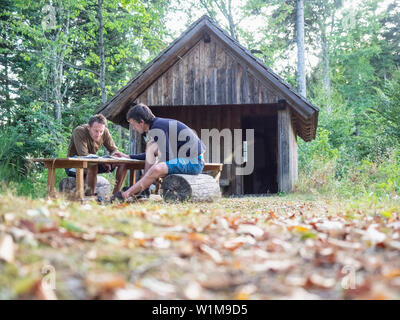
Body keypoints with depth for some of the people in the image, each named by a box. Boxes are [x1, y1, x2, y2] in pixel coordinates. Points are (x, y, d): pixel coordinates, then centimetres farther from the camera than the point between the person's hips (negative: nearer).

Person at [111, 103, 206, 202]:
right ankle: (144, 188, 4)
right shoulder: (158, 124, 15)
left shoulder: (157, 128, -15)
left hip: (194, 162, -10)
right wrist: (128, 157, 24)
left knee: (156, 169, -30)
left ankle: (125, 195, -17)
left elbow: (167, 157, -21)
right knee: (150, 146, 10)